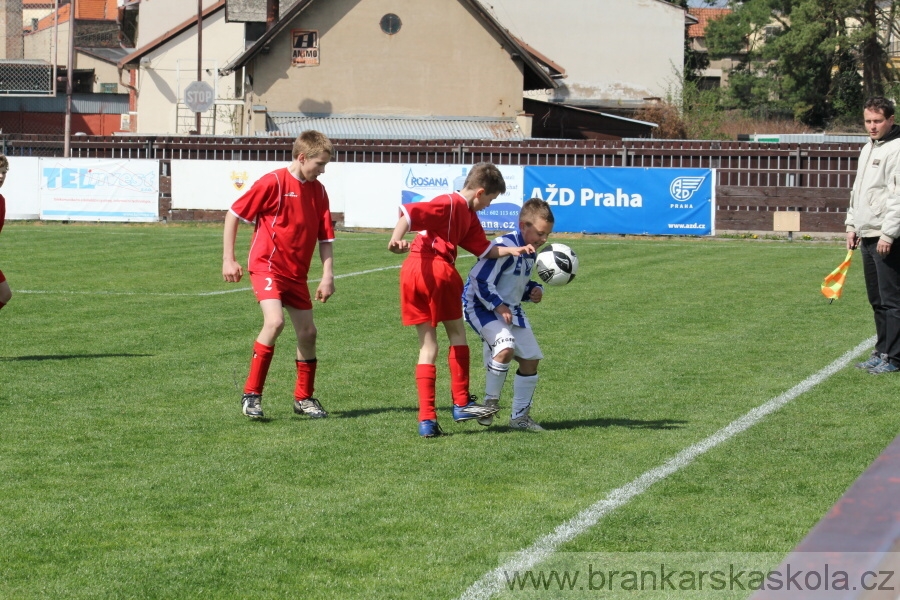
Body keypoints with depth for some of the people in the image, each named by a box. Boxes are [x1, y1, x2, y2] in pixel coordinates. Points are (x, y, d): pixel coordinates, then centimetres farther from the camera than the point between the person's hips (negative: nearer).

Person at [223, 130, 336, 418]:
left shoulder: (318, 191, 5)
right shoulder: (273, 182, -12)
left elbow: (325, 237, 8)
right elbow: (234, 214, -7)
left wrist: (327, 275, -3)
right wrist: (228, 259, -7)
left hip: (296, 273, 7)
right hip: (267, 265, -7)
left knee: (308, 332, 9)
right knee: (275, 322, -25)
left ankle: (304, 398, 26)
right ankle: (251, 395, -16)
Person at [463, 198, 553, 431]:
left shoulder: (530, 253, 6)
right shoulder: (504, 248, -24)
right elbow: (478, 279, -25)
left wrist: (534, 290, 1)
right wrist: (497, 305, -27)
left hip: (511, 310, 9)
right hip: (481, 307, -9)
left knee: (531, 358, 6)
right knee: (506, 347, -32)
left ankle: (520, 416, 19)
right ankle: (490, 402, -13)